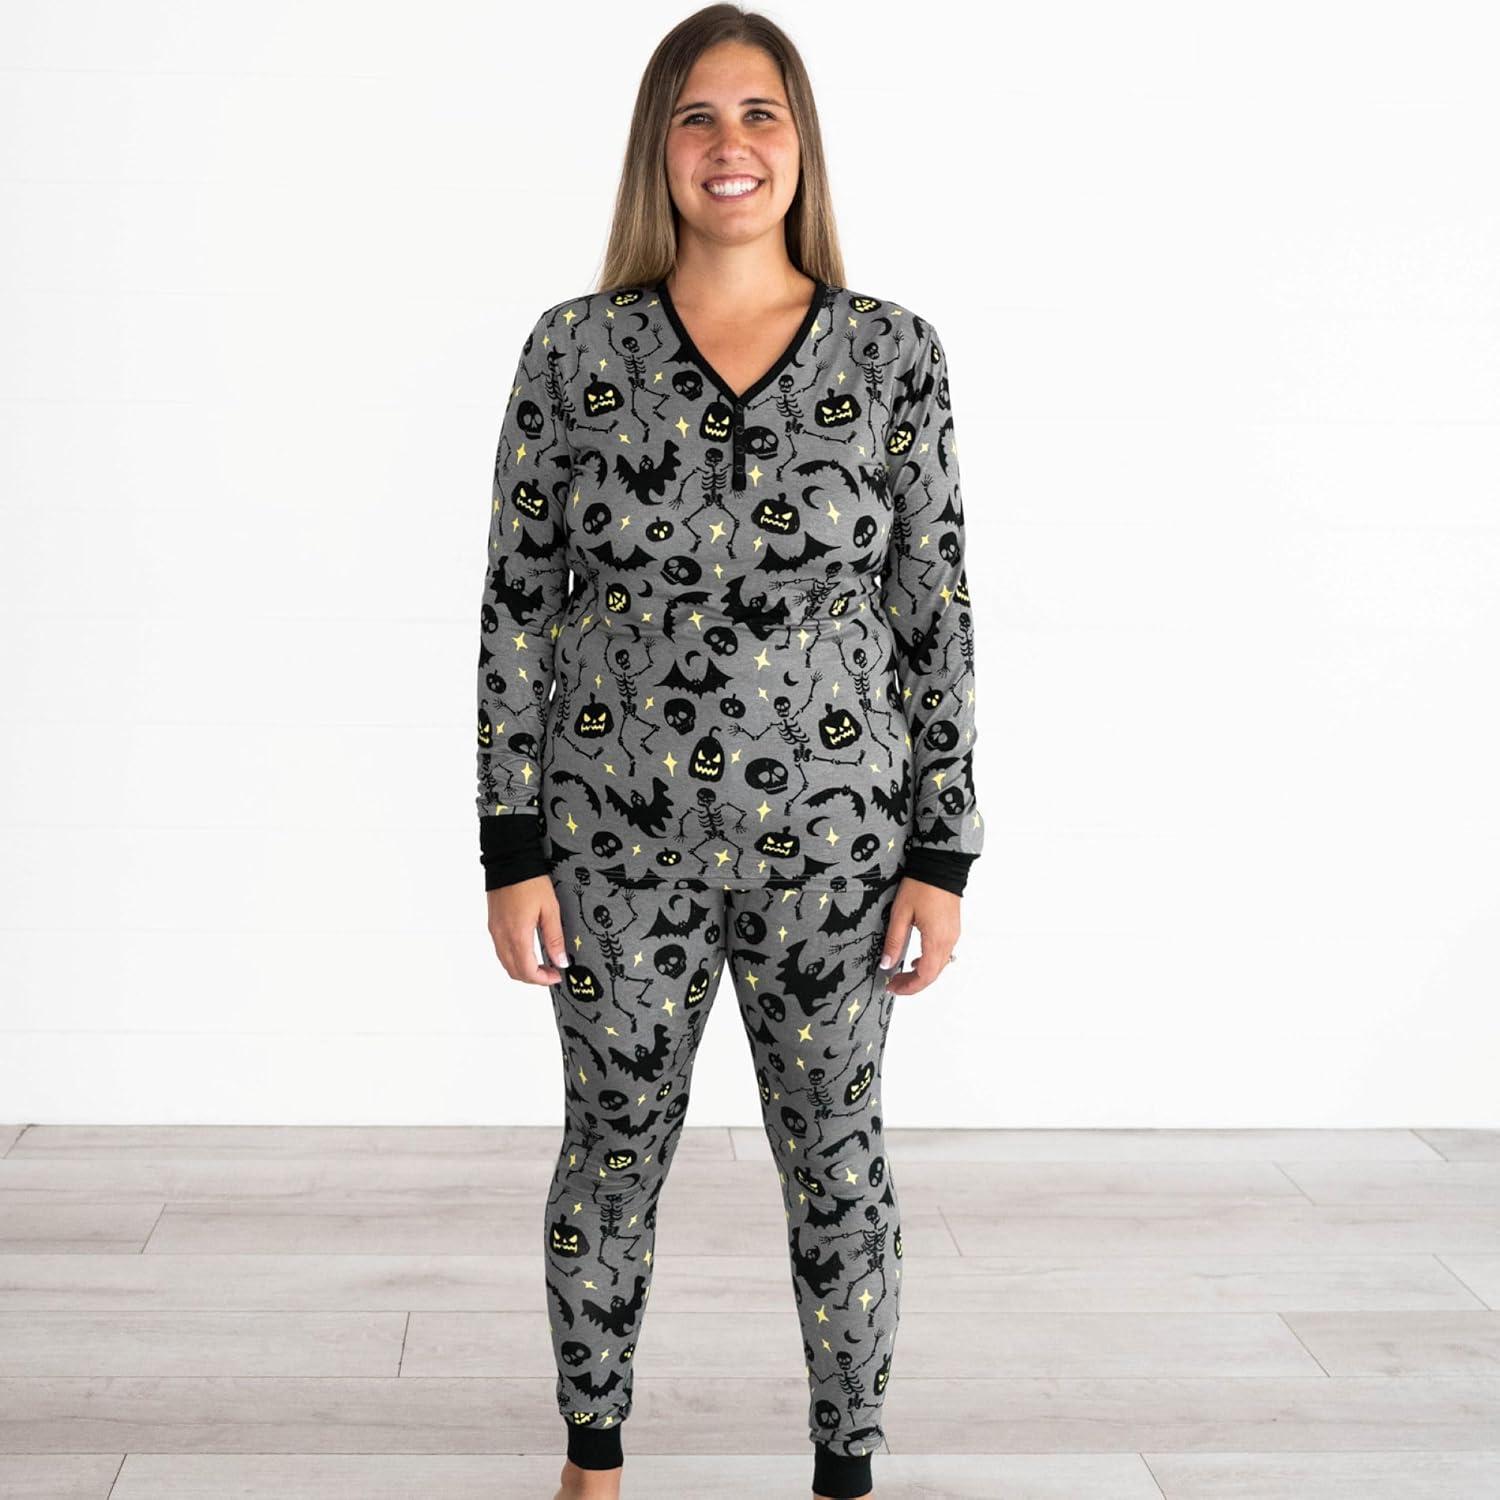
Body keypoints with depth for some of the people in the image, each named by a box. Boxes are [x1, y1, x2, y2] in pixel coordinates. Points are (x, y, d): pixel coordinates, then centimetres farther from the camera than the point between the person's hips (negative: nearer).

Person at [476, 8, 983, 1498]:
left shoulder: (891, 350, -2)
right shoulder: (574, 346, -2)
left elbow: (935, 608, 0)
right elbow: (517, 604, -1)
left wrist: (943, 854, -4)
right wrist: (512, 851, -5)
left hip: (827, 840, 0)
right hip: (620, 837, 0)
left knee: (835, 1158, 11)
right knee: (614, 1150, 14)